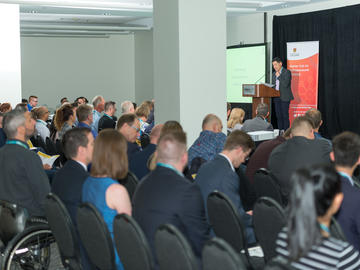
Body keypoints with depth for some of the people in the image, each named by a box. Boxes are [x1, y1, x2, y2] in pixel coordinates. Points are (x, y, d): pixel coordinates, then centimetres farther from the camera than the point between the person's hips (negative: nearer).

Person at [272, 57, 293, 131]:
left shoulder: (287, 72, -6)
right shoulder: (274, 74, 16)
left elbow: (285, 84, -17)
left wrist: (279, 76, -12)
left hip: (284, 98, -7)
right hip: (276, 98, 7)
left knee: (285, 116, -8)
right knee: (278, 116, 8)